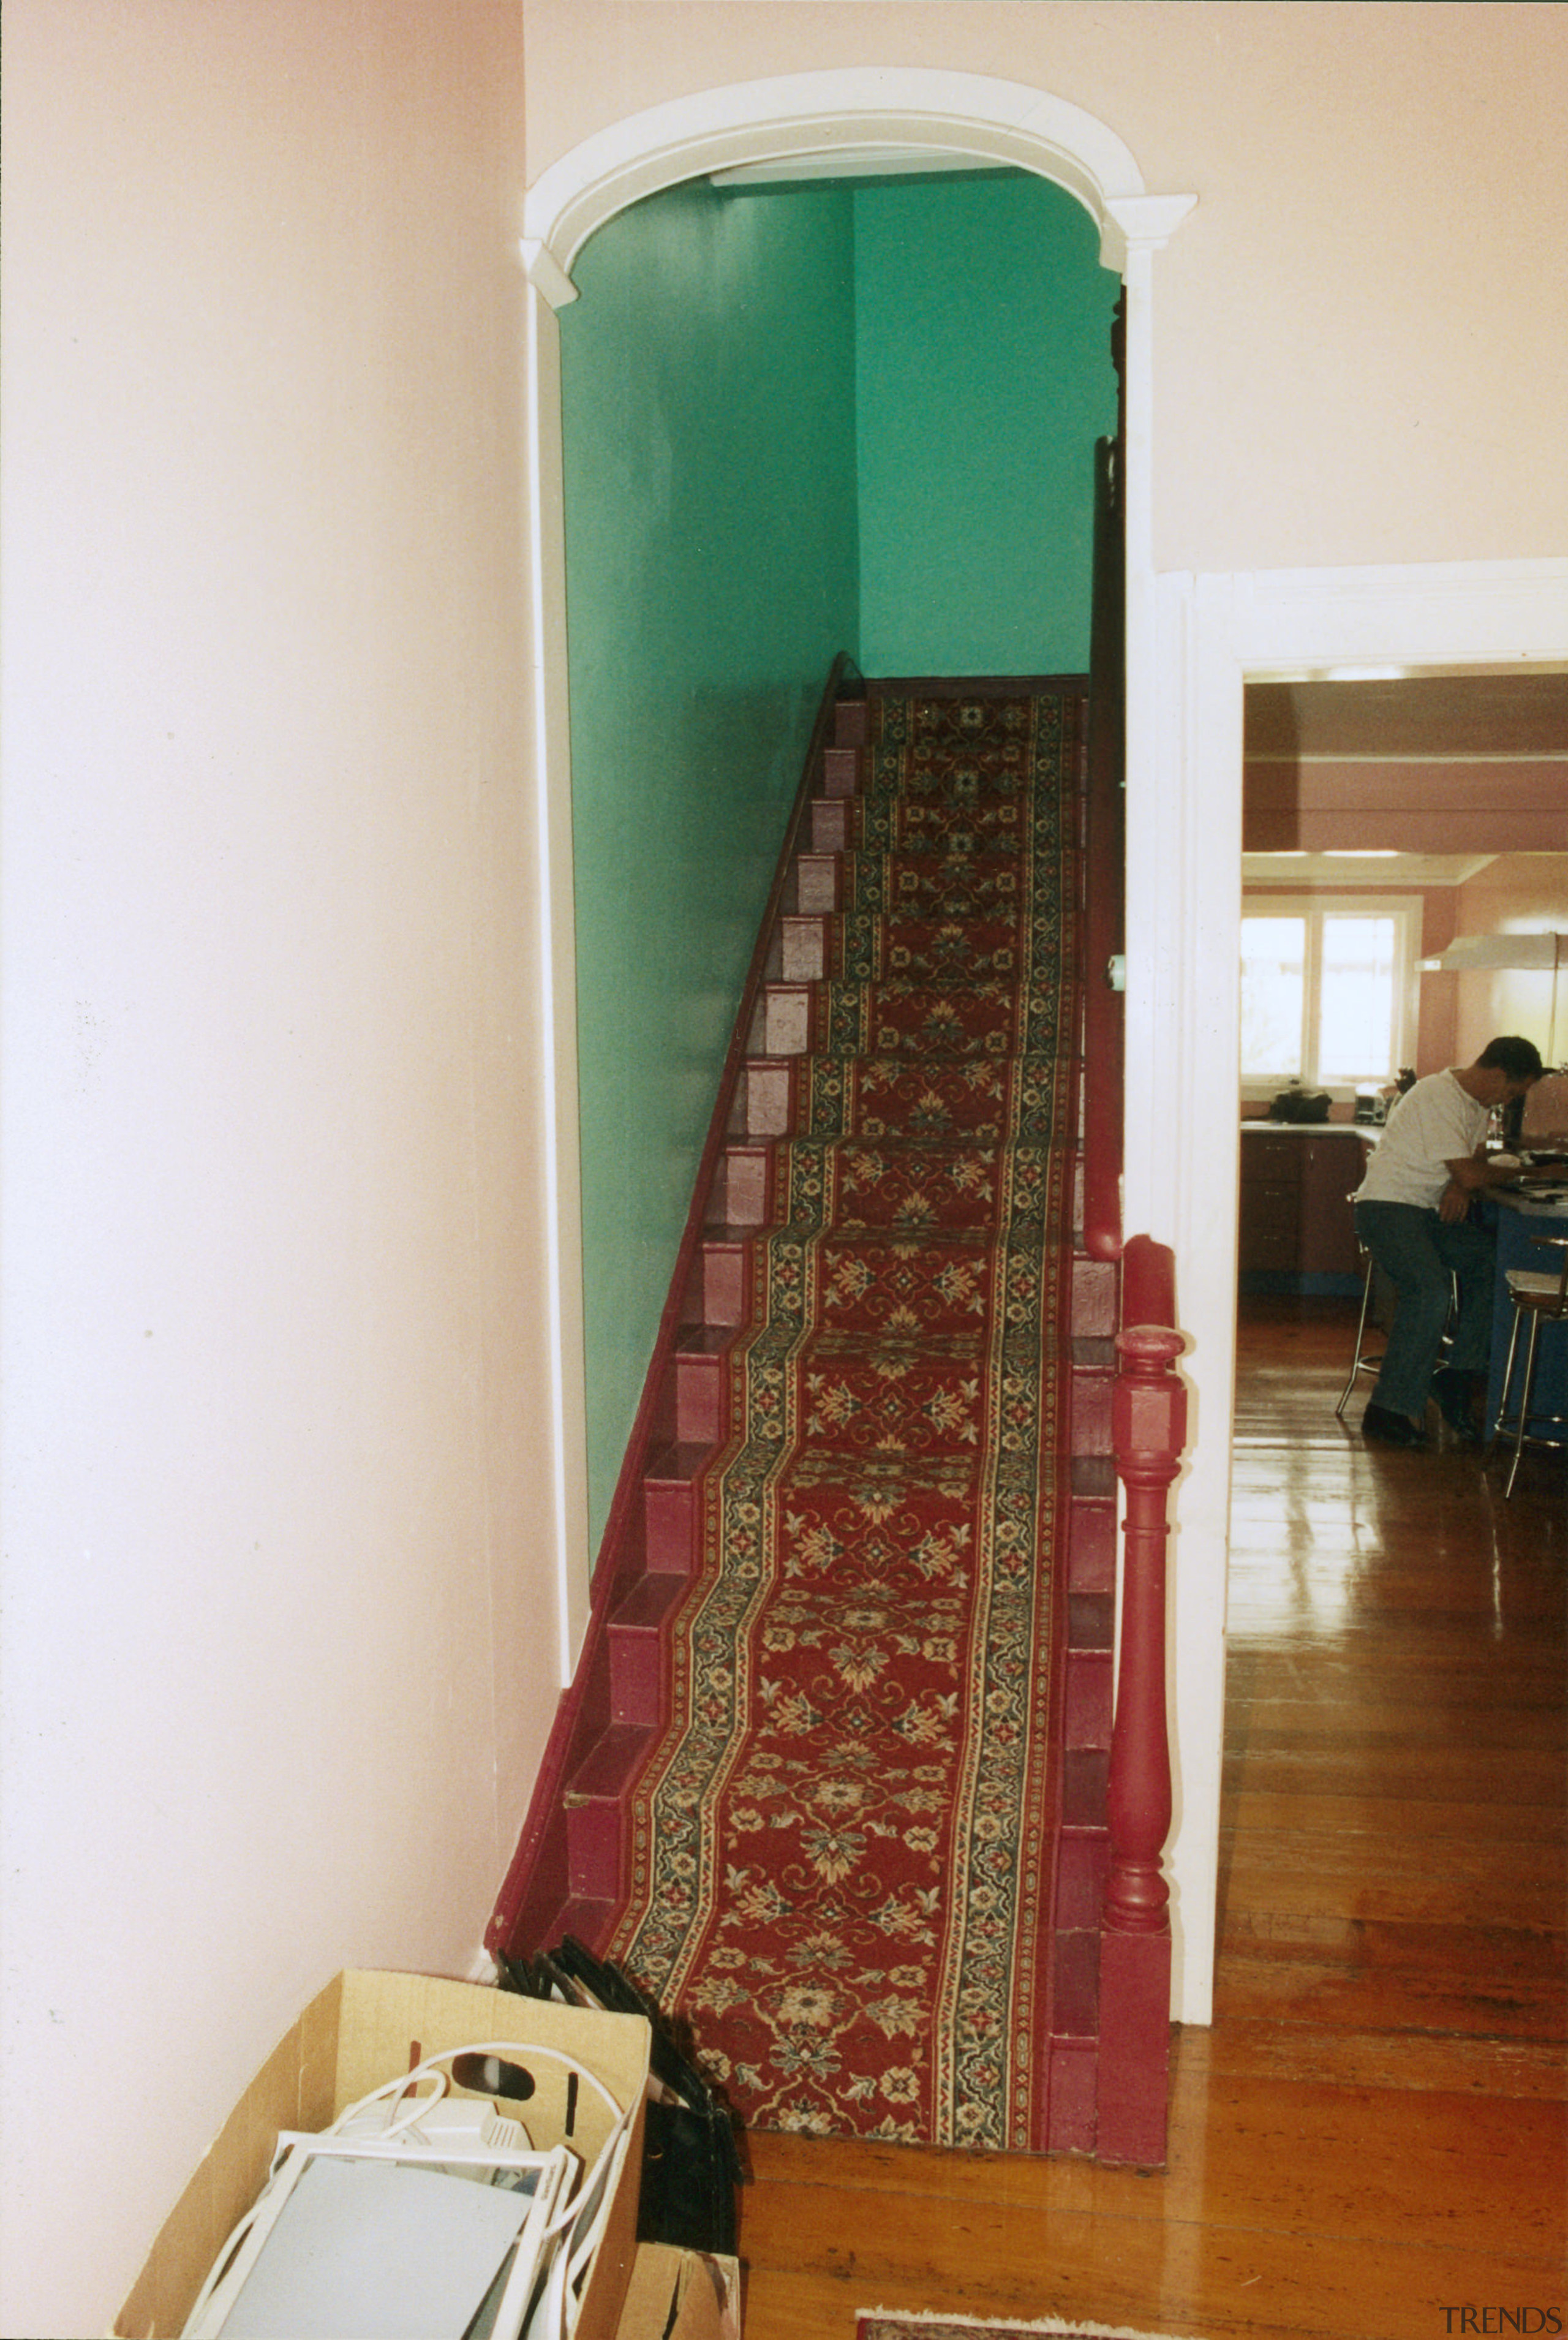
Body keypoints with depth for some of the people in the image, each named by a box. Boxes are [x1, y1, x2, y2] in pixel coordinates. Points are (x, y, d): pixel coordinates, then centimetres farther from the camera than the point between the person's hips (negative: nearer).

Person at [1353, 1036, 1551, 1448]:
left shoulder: (1479, 1104, 12)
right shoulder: (1438, 1097, -19)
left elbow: (1474, 1163, 14)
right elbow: (1470, 1173, -21)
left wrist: (1461, 1188, -10)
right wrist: (1531, 1172, -9)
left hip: (1432, 1212, 9)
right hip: (1388, 1208, -9)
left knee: (1495, 1258, -14)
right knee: (1431, 1288, -30)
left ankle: (1459, 1377, -9)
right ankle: (1392, 1410, -24)